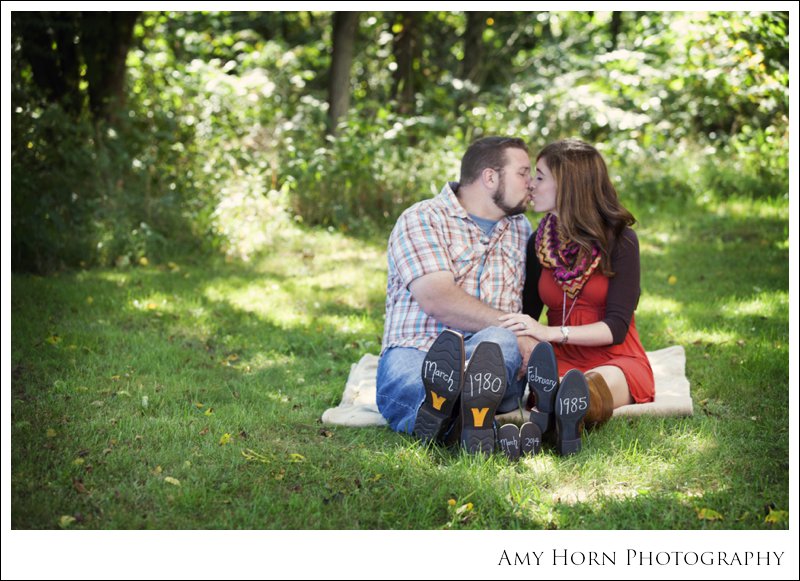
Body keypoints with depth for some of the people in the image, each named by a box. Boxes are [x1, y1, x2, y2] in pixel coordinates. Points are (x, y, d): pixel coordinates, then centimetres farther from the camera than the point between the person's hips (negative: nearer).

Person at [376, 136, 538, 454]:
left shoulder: (521, 230, 25)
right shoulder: (422, 219, 4)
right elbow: (437, 299, -11)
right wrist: (515, 327, -16)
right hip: (414, 356, -3)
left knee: (500, 342, -35)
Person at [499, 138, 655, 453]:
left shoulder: (620, 240, -4)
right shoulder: (540, 243, 11)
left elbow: (617, 327, -12)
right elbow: (527, 314, 14)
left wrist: (550, 333, -26)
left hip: (616, 361, -3)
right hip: (561, 360, 3)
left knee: (596, 387, -40)